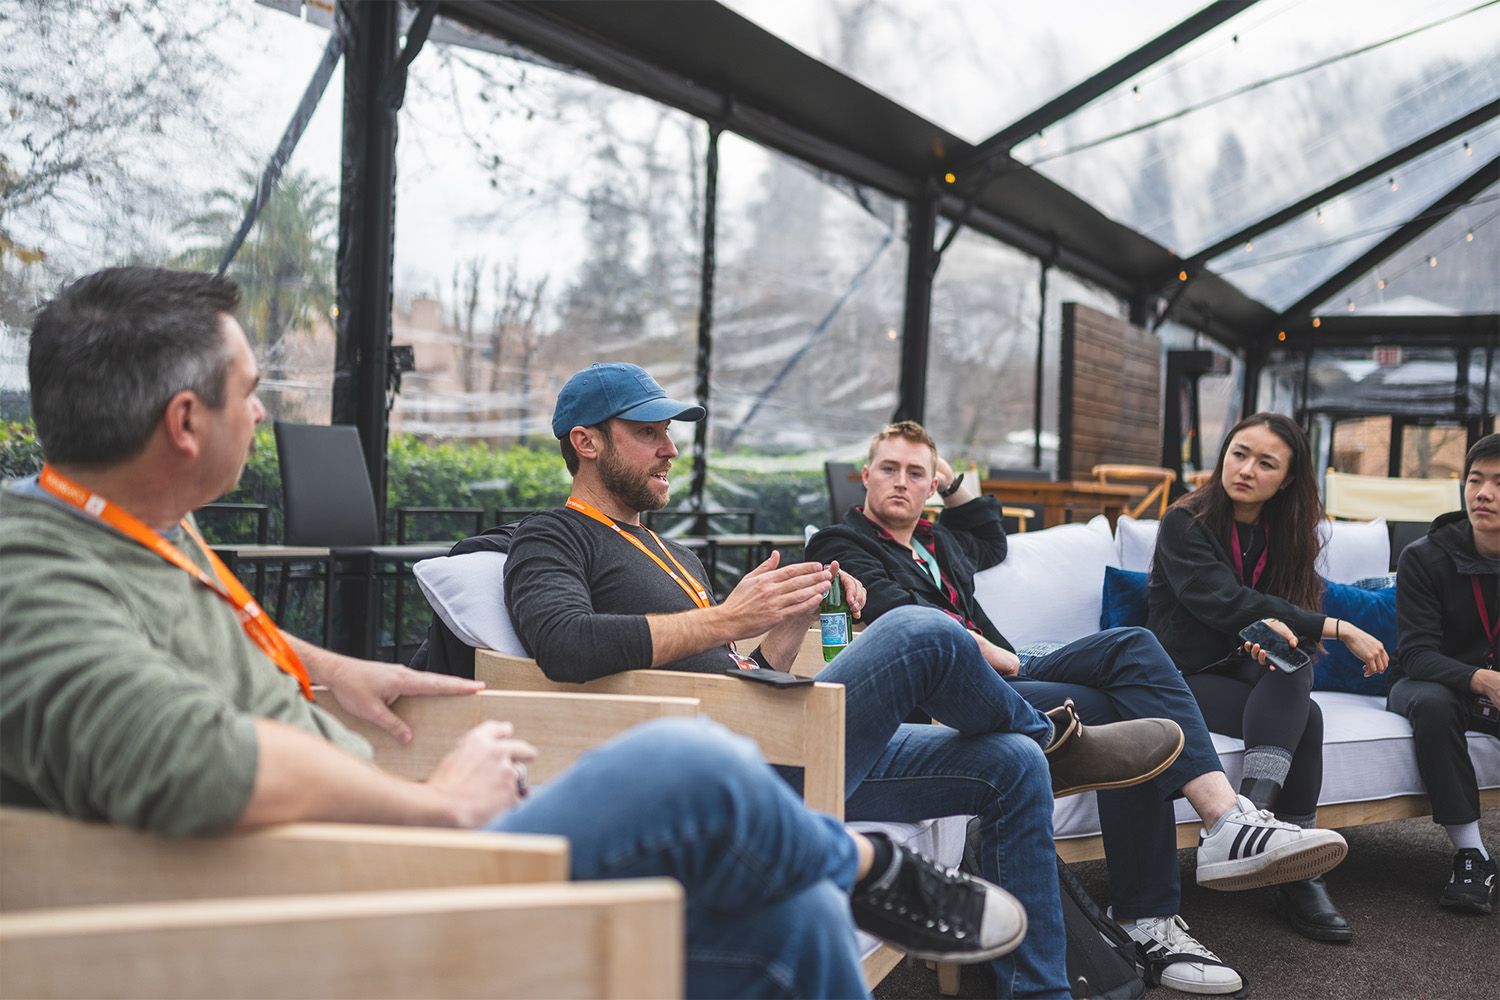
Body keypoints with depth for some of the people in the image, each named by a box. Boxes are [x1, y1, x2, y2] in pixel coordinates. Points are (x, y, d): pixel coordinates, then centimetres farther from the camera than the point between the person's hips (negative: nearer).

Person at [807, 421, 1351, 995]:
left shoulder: (936, 541, 29)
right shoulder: (842, 545, 3)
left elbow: (993, 544, 50)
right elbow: (903, 615, -13)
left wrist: (953, 483, 38)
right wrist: (995, 655, -10)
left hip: (1002, 675, 8)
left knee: (1133, 645, -20)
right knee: (1129, 716, -25)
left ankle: (1227, 821, -31)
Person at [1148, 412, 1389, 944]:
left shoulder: (1286, 535, 9)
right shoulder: (1186, 525, -9)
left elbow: (1299, 607, -1)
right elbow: (1224, 603, -22)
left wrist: (1276, 630, -29)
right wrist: (1339, 630, -25)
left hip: (1248, 672, 5)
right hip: (1185, 677, -4)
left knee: (1291, 667, -31)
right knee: (1305, 718, -28)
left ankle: (1256, 806, -40)